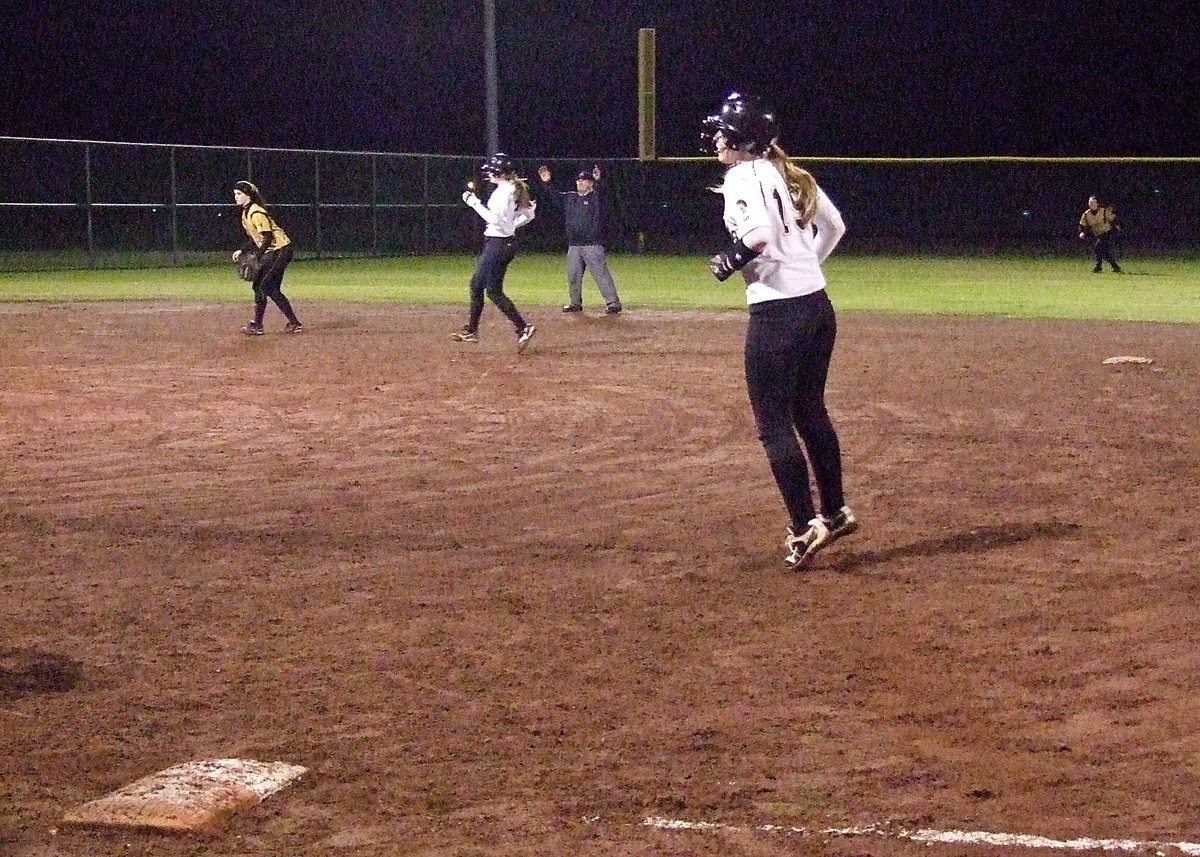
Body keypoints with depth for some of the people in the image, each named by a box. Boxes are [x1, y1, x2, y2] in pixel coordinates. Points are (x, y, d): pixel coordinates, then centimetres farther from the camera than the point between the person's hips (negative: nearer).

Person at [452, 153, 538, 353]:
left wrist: (474, 202, -19)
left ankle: (523, 328, -14)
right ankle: (471, 330, 25)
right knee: (476, 284, 17)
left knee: (493, 290, -8)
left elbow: (494, 218, -24)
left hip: (498, 244, -11)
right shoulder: (514, 189, 12)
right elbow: (528, 214, 17)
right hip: (506, 240, 11)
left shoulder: (503, 191, -17)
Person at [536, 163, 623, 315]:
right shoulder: (570, 197, 14)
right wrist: (547, 182, 6)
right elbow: (556, 194, 22)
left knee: (601, 274, -9)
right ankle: (575, 304, 24)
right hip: (574, 246, 7)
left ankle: (613, 303, -9)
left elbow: (602, 193, -24)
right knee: (573, 276, 12)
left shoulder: (596, 197, -4)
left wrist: (598, 181, -43)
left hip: (593, 245, -7)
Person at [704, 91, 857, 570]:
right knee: (810, 413, 21)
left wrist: (731, 262, -9)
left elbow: (761, 233, -25)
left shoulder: (742, 176, -10)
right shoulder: (791, 174, 14)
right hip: (818, 306, 9)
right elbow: (834, 226, 20)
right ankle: (835, 513, 29)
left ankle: (805, 529, -3)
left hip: (776, 313, -9)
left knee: (774, 424, -1)